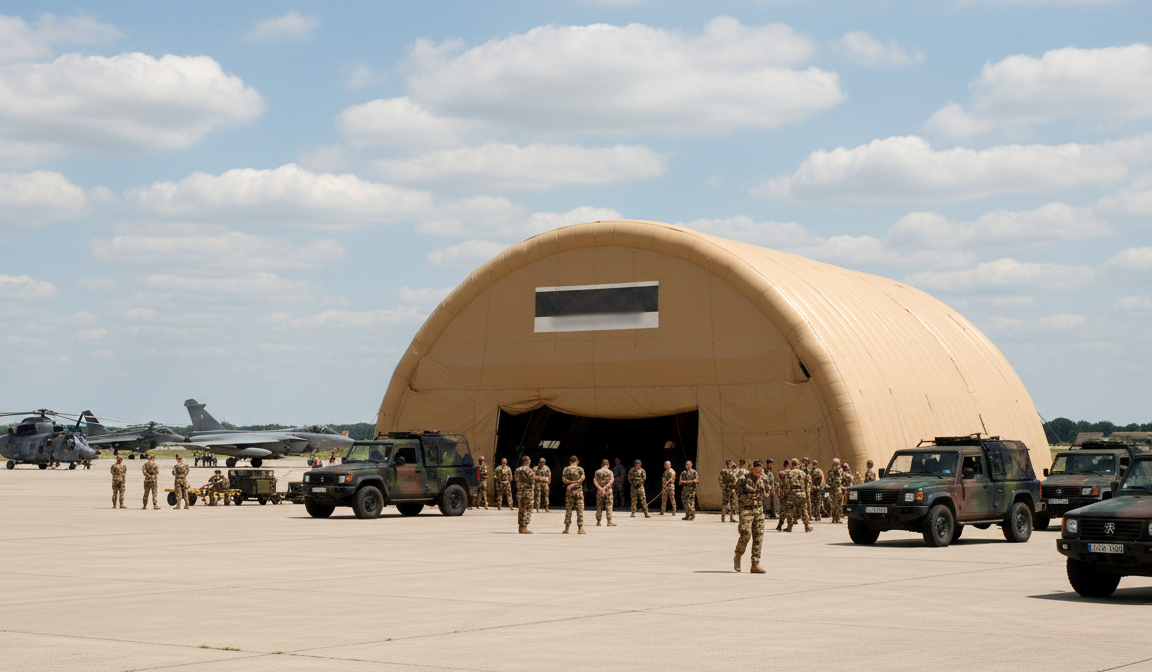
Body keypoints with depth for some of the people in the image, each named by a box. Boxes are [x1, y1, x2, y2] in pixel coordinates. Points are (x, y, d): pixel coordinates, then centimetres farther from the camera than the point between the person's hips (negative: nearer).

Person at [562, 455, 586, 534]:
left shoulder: (566, 469, 1)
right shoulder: (580, 469, -1)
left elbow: (564, 480, -7)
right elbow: (582, 478, -13)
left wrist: (571, 482, -7)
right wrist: (576, 483, -13)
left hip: (569, 492, 1)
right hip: (579, 491, -1)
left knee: (568, 510, 7)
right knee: (580, 510, 1)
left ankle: (566, 528, 7)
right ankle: (580, 529, -4)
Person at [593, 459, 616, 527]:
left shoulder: (597, 472, 3)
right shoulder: (610, 472, -2)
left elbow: (594, 481, -8)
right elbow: (611, 481, -14)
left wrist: (600, 489, -16)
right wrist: (605, 488, -17)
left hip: (599, 491, 2)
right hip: (608, 491, -2)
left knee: (599, 506, 9)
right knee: (609, 506, 0)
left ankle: (598, 522, 10)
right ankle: (609, 522, -7)